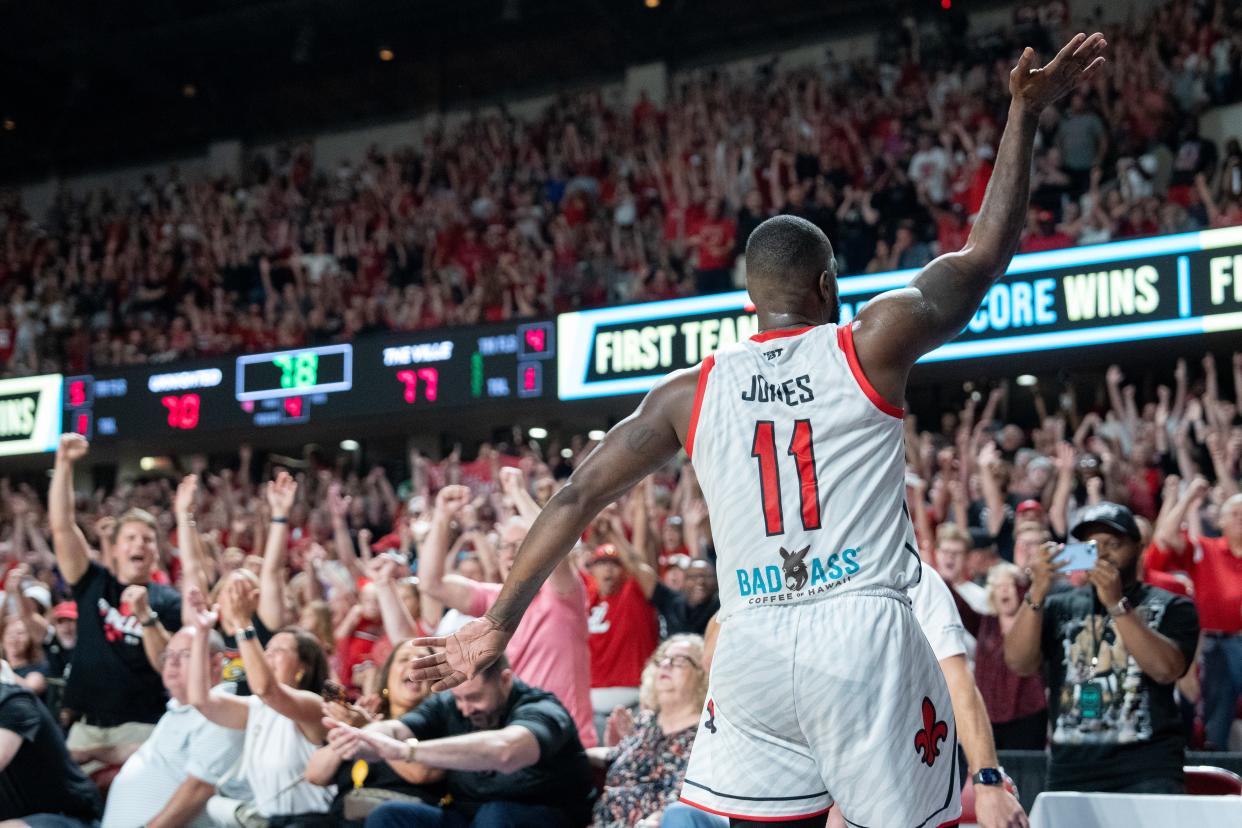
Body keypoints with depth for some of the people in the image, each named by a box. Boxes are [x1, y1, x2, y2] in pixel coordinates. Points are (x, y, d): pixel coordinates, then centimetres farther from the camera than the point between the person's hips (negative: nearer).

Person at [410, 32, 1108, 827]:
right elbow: (985, 256, 5)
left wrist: (500, 621, 16)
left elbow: (577, 499, 10)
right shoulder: (870, 346, 2)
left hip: (753, 650, 3)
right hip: (865, 637, -3)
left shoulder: (691, 391, 11)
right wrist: (1025, 114, 9)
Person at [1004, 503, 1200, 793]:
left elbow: (1166, 669, -11)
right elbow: (1019, 663, -3)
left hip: (1147, 770, -2)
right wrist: (1037, 594, -14)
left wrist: (1116, 604, -17)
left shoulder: (1171, 607, 6)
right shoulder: (1059, 608, 12)